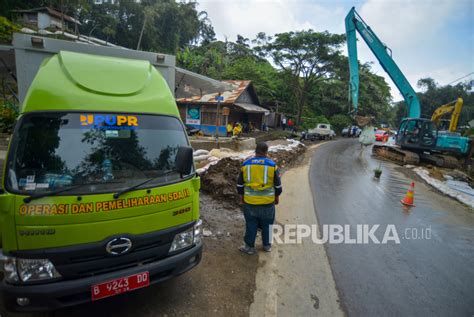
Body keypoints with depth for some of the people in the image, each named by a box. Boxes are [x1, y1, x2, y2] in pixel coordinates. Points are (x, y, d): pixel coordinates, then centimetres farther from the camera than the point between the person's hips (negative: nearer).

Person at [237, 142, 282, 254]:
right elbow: (278, 184, 0)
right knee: (266, 224, 16)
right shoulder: (272, 165, -8)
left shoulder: (245, 164, -3)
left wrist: (241, 195, 17)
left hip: (250, 201, 1)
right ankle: (267, 245, 31)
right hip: (267, 201, 0)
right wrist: (277, 196, 14)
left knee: (251, 224, 12)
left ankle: (249, 247, 23)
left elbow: (240, 184, 5)